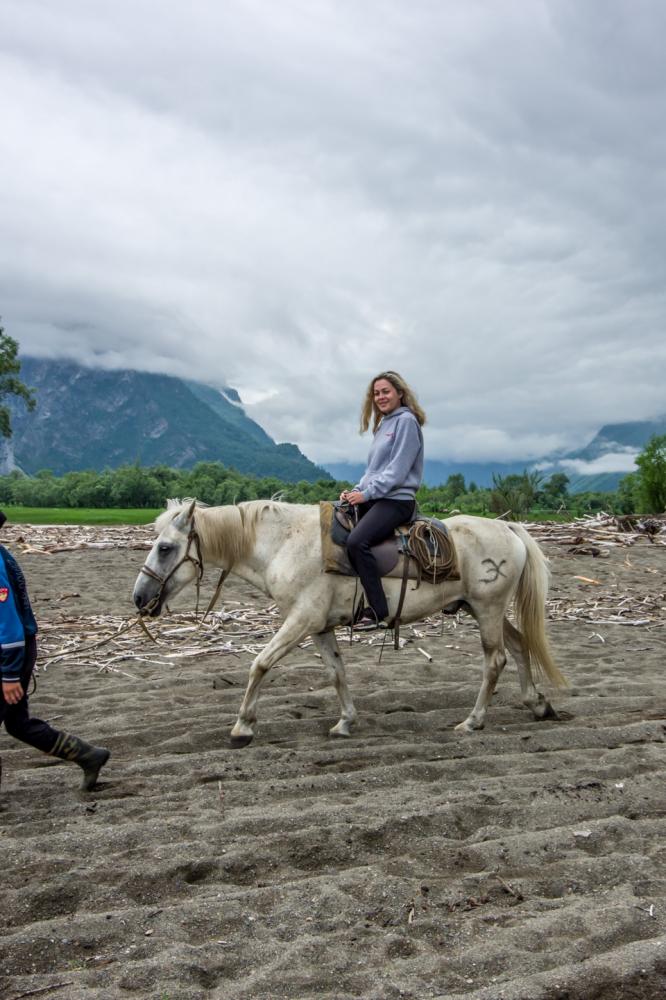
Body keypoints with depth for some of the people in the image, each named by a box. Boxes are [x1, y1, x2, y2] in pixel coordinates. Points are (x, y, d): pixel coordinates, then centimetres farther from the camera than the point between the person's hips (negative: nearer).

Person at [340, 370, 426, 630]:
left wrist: (366, 493, -16)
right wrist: (355, 491, 5)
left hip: (396, 500, -9)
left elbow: (397, 470, -14)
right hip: (372, 499, 9)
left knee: (357, 541, -30)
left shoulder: (406, 420, -5)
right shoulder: (383, 425, 21)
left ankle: (378, 612, -25)